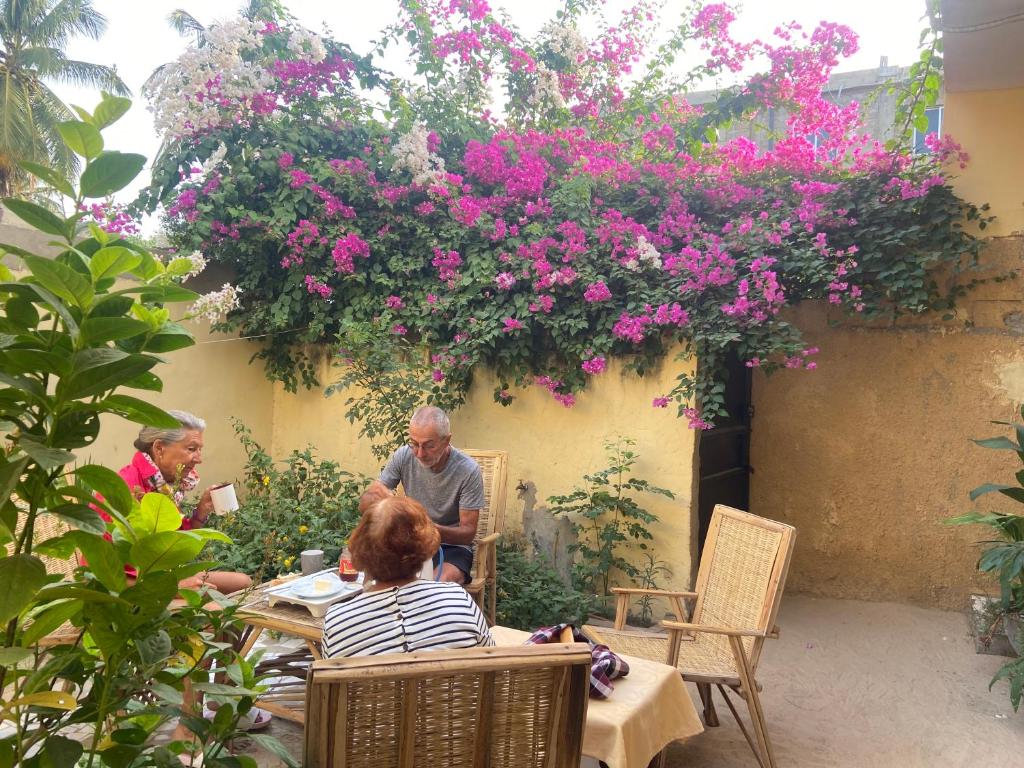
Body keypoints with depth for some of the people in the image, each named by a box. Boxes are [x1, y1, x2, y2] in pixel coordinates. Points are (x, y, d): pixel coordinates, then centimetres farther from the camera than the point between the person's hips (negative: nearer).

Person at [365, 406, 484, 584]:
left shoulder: (468, 470, -19)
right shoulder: (403, 456, -10)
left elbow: (468, 532, -15)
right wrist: (377, 491, -30)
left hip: (452, 544, -3)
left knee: (442, 584, -33)